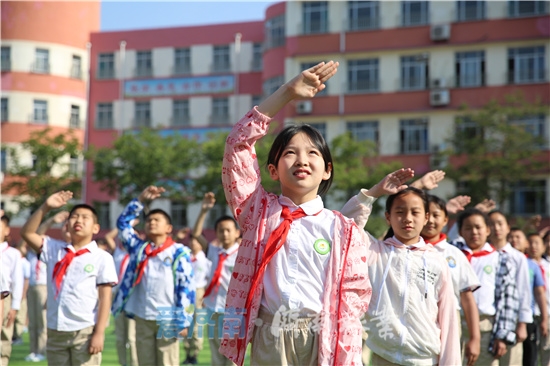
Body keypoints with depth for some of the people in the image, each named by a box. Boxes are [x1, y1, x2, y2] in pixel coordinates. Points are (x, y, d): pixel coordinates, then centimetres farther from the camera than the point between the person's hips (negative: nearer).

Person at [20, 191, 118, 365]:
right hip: (56, 331, 5)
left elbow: (105, 298, -7)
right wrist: (45, 207, -7)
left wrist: (99, 333, -12)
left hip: (85, 332, -4)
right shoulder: (54, 249, 9)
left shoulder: (102, 258, -4)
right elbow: (27, 233, 3)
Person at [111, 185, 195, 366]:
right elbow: (123, 223, 13)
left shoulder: (179, 253, -2)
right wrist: (141, 200, 5)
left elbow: (187, 288, -5)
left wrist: (183, 321, -10)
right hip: (142, 319, 4)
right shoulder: (138, 249, 10)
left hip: (167, 320, -4)